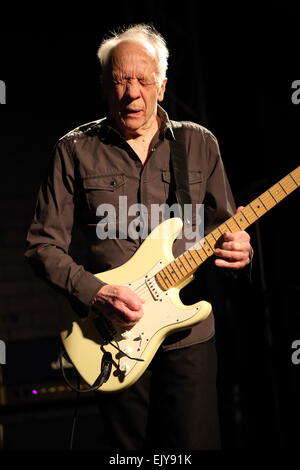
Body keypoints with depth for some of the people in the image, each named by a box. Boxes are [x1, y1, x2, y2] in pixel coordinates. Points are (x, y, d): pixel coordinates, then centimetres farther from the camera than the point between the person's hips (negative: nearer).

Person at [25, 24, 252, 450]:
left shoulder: (200, 143, 5)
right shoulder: (75, 150, -1)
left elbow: (226, 224, 12)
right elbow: (43, 245, -1)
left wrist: (238, 249, -12)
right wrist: (95, 293, -16)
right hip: (116, 336, -1)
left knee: (197, 442, 2)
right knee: (130, 447, 11)